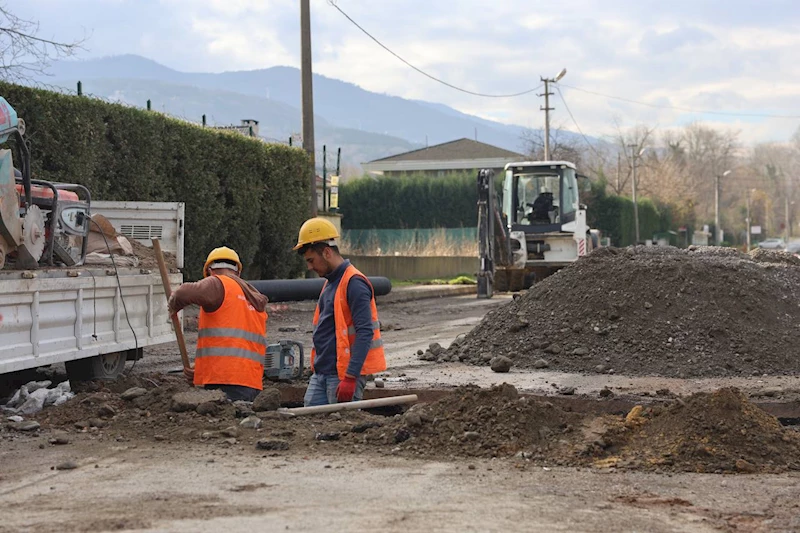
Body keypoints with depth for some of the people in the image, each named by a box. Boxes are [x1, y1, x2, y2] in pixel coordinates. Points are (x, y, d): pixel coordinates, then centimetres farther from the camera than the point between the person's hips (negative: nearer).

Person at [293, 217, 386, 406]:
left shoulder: (354, 283, -14)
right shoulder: (330, 283, 17)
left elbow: (365, 333, -21)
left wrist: (350, 377, -25)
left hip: (344, 374, -9)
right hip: (321, 373, 9)